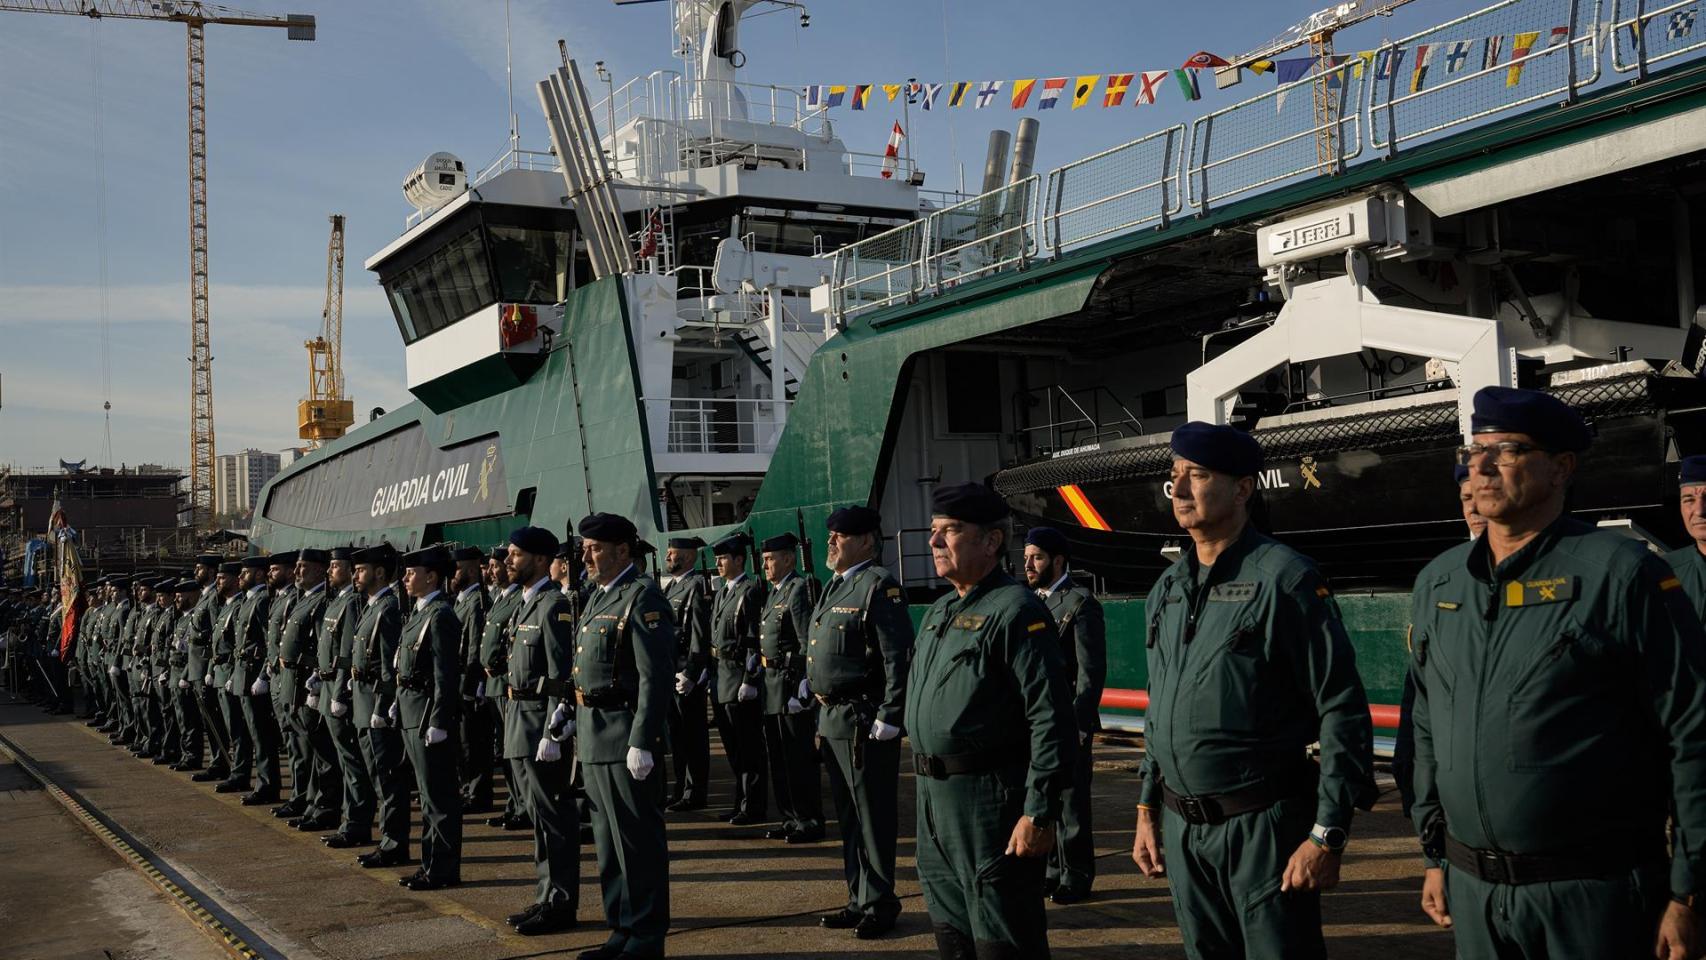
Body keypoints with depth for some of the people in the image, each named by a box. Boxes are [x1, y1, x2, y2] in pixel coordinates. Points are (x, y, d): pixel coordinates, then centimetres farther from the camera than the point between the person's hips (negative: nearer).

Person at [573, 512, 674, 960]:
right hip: (594, 738, 10)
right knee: (608, 839, 15)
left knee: (637, 840, -1)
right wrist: (579, 730, 18)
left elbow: (656, 679, -19)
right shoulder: (597, 598, 16)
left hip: (625, 739, -9)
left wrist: (642, 743, -22)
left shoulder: (643, 600, -13)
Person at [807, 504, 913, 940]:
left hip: (863, 721, -9)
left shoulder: (879, 586, -12)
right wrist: (822, 709, 17)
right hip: (832, 719, 9)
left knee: (873, 817, 0)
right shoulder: (835, 586, 16)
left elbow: (899, 658, -18)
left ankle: (879, 904, 10)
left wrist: (889, 719, -21)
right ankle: (860, 899, 26)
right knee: (848, 816, 16)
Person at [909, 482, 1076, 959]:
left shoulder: (1015, 610, -15)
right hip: (934, 795, 9)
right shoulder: (939, 611, 14)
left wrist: (1039, 813, -23)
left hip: (989, 798, -9)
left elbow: (1050, 719, -20)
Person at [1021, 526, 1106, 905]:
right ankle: (1054, 871, 22)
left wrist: (1078, 724, -16)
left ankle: (1076, 877, 11)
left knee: (1070, 802, 0)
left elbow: (1092, 671, -12)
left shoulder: (1081, 604, -9)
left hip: (1067, 722, -7)